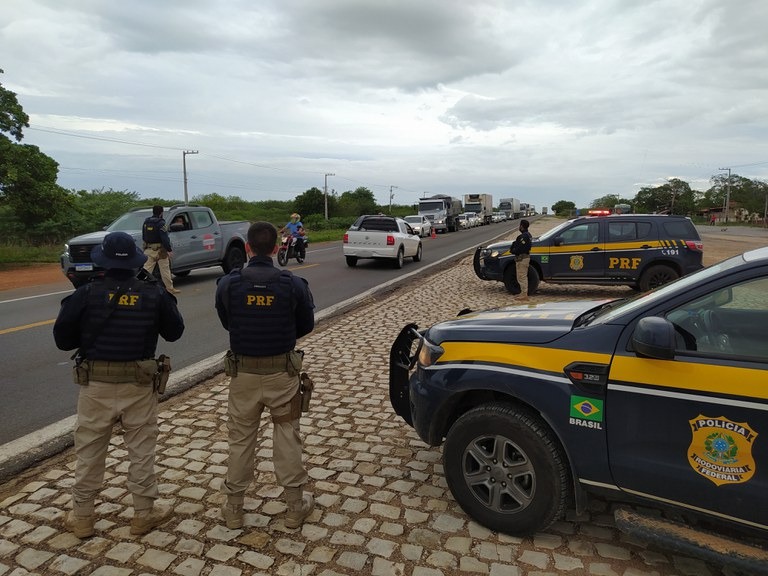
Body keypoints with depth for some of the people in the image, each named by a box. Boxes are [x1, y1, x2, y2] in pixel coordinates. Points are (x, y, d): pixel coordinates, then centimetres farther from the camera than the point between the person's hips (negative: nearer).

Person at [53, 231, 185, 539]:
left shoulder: (86, 293, -9)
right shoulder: (154, 294, -7)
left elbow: (62, 339, -5)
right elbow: (175, 332, 3)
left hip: (96, 384, 0)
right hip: (139, 384, 0)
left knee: (88, 451, 15)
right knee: (142, 449, 12)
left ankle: (82, 517, 28)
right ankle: (144, 513, 23)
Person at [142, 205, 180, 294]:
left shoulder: (146, 222, 10)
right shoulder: (160, 223, -13)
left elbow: (143, 237, 17)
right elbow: (164, 238, -17)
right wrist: (169, 250, -13)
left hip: (148, 250, 6)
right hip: (159, 250, -6)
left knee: (146, 269, 4)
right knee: (165, 270, 2)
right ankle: (170, 288, 9)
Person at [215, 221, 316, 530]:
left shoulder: (227, 284, -11)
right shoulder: (293, 284, -13)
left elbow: (226, 323, 6)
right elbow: (306, 325, 1)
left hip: (244, 372, 1)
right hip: (282, 372, -1)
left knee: (240, 440, 15)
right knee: (287, 437, 13)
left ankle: (233, 508, 29)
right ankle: (295, 506, 25)